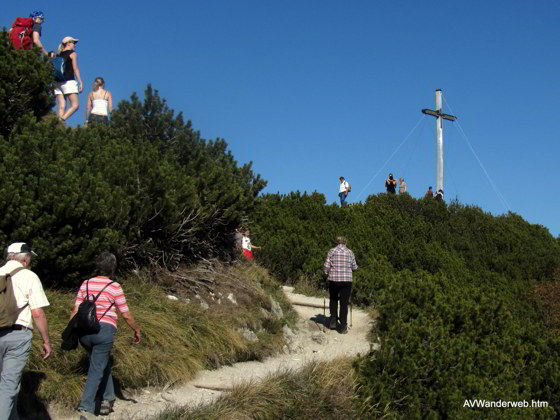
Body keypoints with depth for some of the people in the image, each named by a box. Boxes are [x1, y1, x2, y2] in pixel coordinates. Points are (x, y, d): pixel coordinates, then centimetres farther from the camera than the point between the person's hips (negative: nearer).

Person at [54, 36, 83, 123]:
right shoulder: (72, 53, 4)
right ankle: (61, 120, -25)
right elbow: (75, 68, -7)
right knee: (75, 105, -5)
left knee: (62, 107, 0)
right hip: (69, 81, -6)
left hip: (58, 82, 6)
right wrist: (80, 82, -11)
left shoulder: (58, 55, 20)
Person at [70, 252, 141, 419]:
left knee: (103, 363, 24)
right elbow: (126, 315, -1)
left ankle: (107, 400, 29)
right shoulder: (114, 287, -4)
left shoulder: (86, 284, 7)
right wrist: (137, 330, 14)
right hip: (104, 331, -5)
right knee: (96, 371, -1)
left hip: (85, 331, 5)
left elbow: (75, 310, 4)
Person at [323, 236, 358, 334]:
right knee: (344, 303, 5)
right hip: (347, 280, 0)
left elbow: (326, 266, -4)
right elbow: (354, 268, 8)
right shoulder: (350, 252, 3)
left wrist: (327, 273, 14)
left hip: (333, 280, 0)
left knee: (333, 300, 21)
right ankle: (343, 326, 5)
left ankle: (333, 321, 13)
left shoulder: (332, 251, 0)